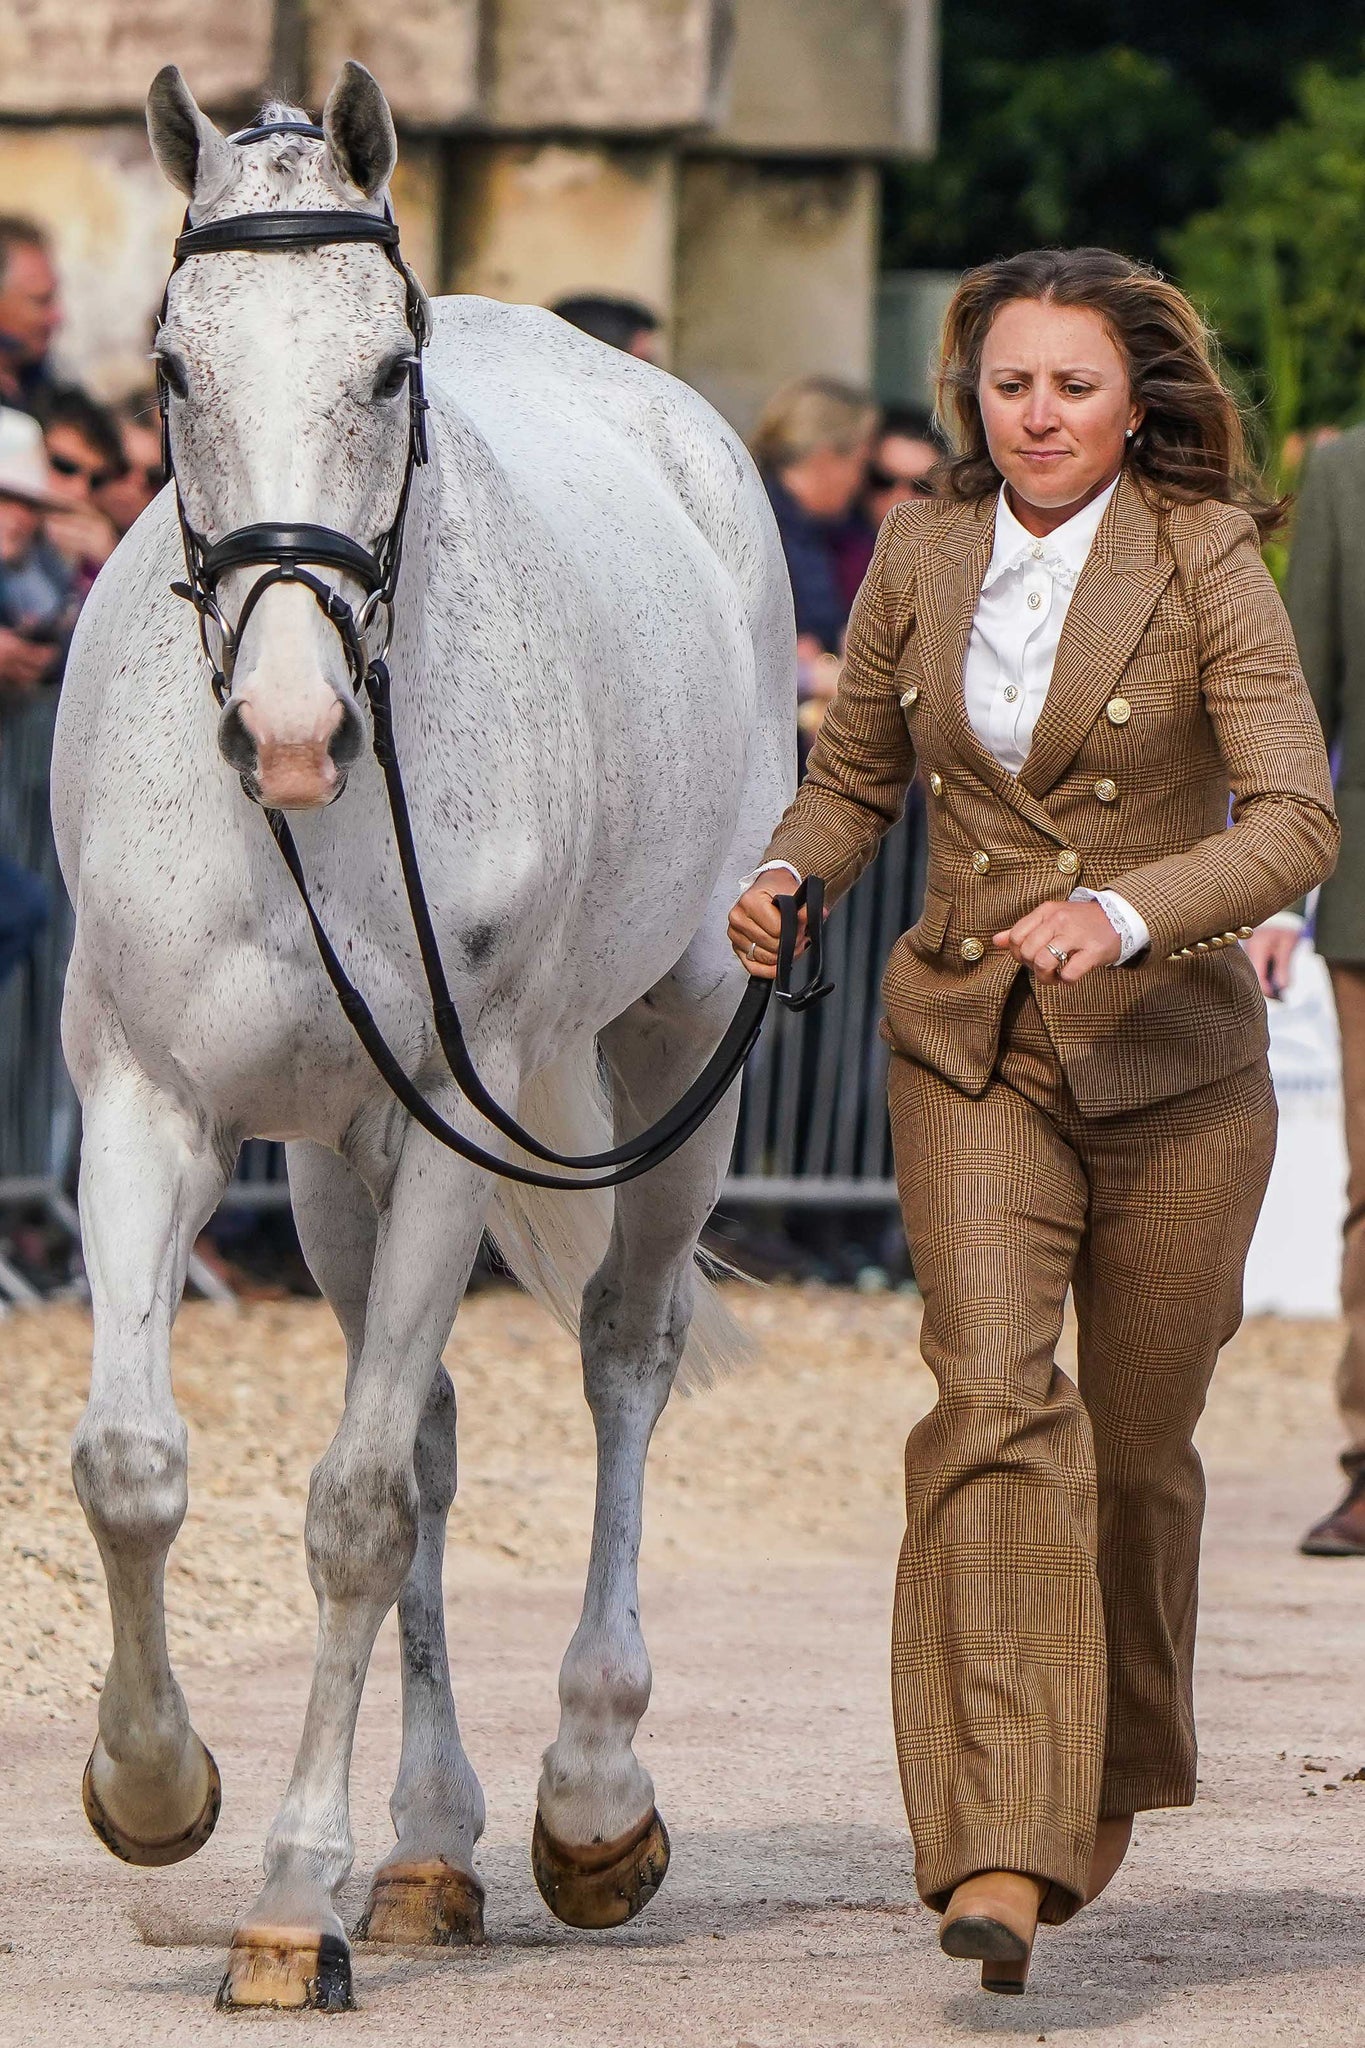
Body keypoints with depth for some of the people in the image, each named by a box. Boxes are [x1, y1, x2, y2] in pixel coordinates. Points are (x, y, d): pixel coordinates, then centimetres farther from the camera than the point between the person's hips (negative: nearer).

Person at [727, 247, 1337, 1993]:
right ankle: (1001, 1844, -26)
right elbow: (857, 775, 15)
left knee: (1136, 1446, 9)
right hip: (971, 1045, 2)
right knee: (993, 1398, -17)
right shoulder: (922, 557, 1)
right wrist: (787, 876, -6)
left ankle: (1116, 1774, 37)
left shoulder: (1203, 563, -10)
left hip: (1169, 1060, -1)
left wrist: (1125, 917, -34)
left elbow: (1295, 821, -18)